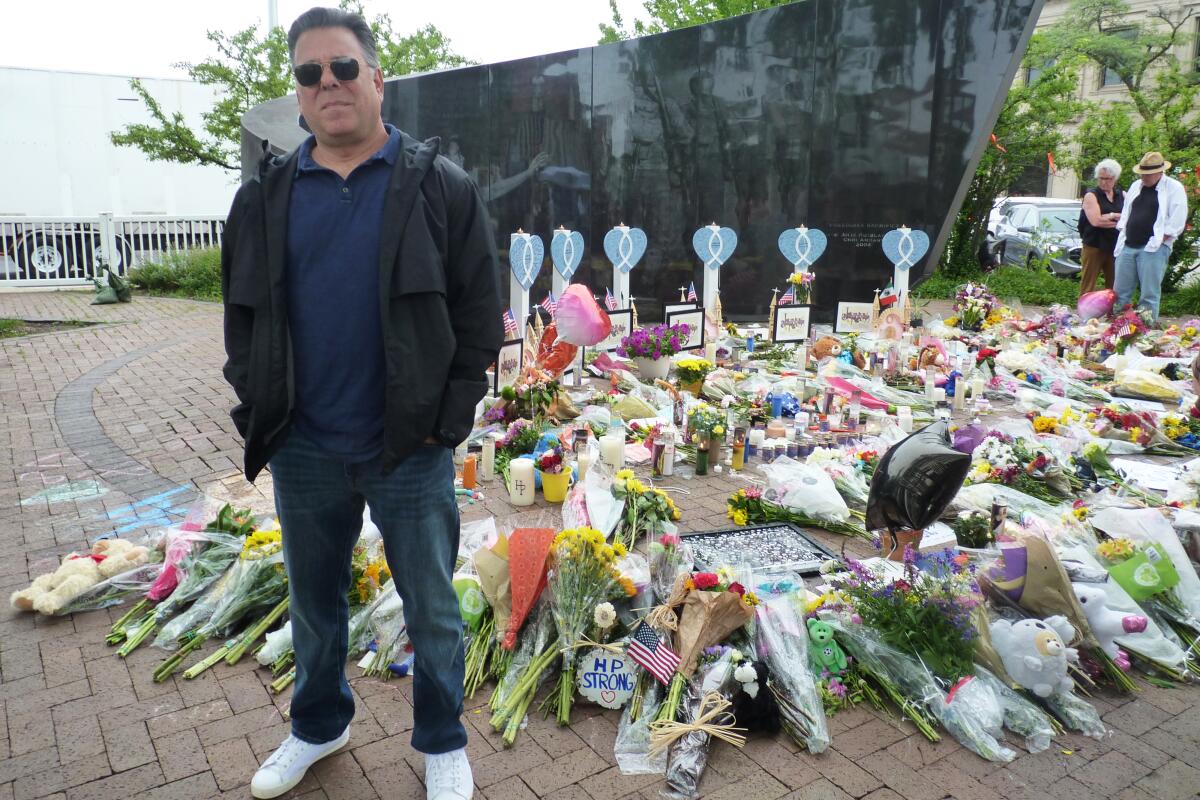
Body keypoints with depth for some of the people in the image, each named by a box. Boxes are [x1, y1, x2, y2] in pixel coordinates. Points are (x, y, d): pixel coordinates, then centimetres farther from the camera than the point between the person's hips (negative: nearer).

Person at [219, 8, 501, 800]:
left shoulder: (442, 187, -4)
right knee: (315, 602, 20)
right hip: (304, 451, 4)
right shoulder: (266, 195, 5)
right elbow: (243, 312, 11)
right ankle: (319, 725, 45)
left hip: (412, 451, -3)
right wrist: (259, 411, 2)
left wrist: (447, 422, -10)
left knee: (432, 609, 10)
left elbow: (479, 316, -5)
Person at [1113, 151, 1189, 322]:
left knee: (1149, 295, -4)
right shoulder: (1136, 186, 17)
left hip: (1153, 248, -5)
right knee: (1120, 293, 6)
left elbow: (1177, 222, -8)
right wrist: (1123, 235, 10)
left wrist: (1159, 241, -11)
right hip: (1127, 247, 6)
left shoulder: (1174, 188, -2)